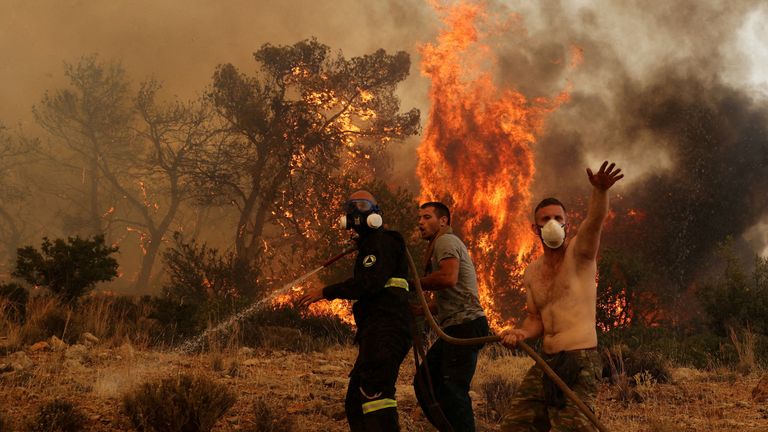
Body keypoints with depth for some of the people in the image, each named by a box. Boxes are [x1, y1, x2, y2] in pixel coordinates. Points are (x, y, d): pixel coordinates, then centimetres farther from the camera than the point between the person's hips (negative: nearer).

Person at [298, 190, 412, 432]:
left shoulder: (383, 242, -3)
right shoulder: (368, 245, 29)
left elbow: (370, 283, -17)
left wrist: (326, 292, -12)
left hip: (386, 328, -11)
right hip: (376, 332, 11)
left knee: (374, 389, -28)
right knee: (355, 402, 9)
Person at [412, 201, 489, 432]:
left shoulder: (446, 241, -3)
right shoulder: (444, 244, 28)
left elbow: (449, 278, -23)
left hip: (465, 324, -11)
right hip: (455, 328, 11)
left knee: (452, 389, -14)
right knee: (424, 381, 10)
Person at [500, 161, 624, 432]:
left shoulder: (579, 253, -4)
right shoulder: (532, 273, 14)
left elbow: (594, 221, -24)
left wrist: (600, 191, -44)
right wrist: (522, 333, -6)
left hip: (579, 361, -7)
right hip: (546, 361, 7)